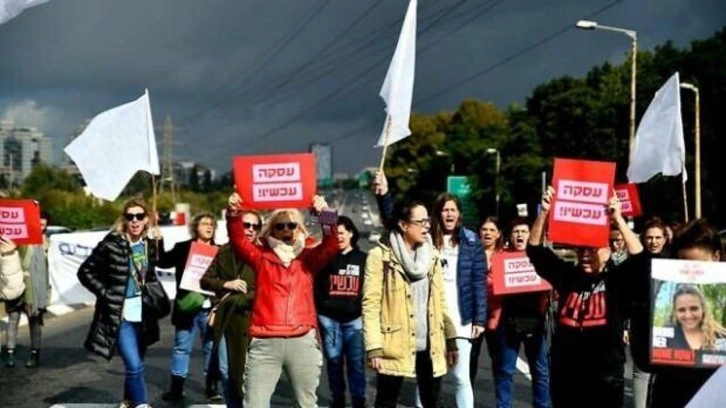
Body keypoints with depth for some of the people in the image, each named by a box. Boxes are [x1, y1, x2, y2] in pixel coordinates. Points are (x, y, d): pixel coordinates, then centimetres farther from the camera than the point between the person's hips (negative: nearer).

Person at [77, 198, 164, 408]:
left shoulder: (149, 243, 3)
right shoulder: (112, 244, -13)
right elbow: (85, 271, -7)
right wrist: (105, 294, -13)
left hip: (143, 315, 6)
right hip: (121, 316, -6)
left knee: (135, 364, 17)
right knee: (134, 366, -13)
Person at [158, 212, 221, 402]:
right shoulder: (183, 248, 5)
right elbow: (163, 262, -4)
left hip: (210, 308, 1)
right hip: (188, 307, 0)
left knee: (211, 347, 6)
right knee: (182, 347, 6)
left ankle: (211, 387, 15)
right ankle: (176, 388, 12)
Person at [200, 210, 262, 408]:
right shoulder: (224, 251, 10)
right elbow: (205, 281, 10)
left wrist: (236, 299, -11)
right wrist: (226, 284, -9)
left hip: (249, 320, -4)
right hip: (225, 320, 5)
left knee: (246, 373, -7)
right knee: (226, 373, 10)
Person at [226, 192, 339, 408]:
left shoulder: (308, 258, 10)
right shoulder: (261, 256, 9)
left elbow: (331, 247, -6)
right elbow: (239, 242, -7)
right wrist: (233, 216, -26)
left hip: (302, 342, 1)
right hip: (265, 343, -1)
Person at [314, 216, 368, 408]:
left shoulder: (362, 259, 8)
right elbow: (317, 286, 6)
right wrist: (320, 308, -2)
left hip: (354, 318, 0)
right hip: (329, 318, 1)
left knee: (356, 362, -2)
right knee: (334, 360, 6)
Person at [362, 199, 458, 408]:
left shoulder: (431, 256, 11)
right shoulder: (380, 256, -8)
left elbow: (440, 300, 14)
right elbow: (371, 304, -11)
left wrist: (450, 338, 9)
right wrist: (374, 348, -16)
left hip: (430, 346, 5)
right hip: (395, 346, -5)